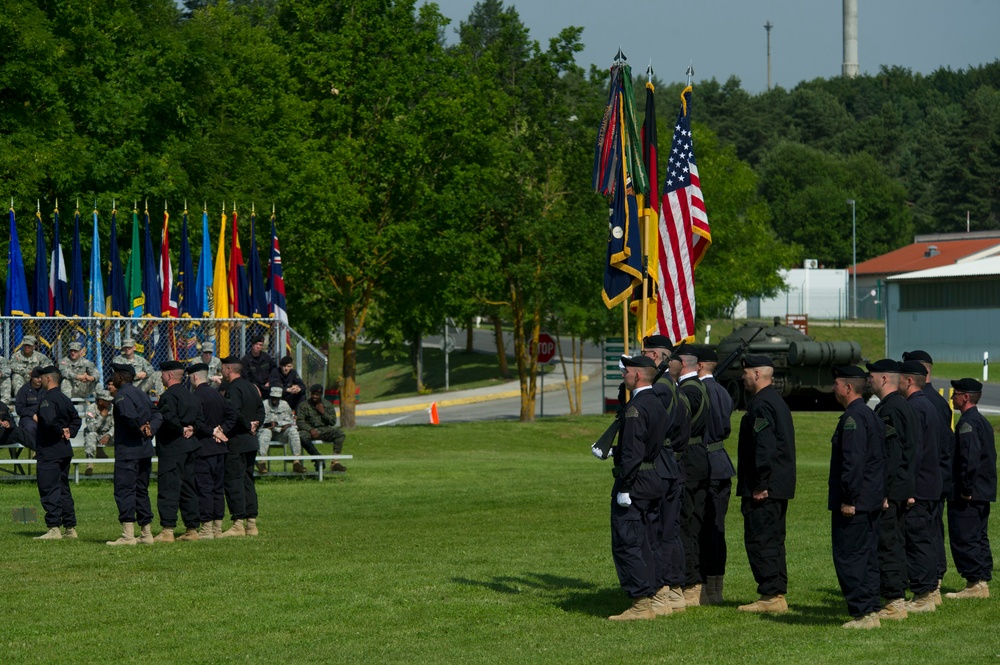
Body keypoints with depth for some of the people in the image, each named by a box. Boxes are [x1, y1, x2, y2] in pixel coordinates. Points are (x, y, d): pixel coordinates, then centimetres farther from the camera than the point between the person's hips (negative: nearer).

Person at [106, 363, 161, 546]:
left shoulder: (122, 395, -10)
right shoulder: (140, 394, 18)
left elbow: (130, 416, -26)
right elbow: (156, 415, 11)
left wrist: (139, 430, -10)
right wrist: (149, 430, -3)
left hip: (128, 450, -9)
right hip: (145, 450, 9)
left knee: (124, 490, -9)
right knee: (141, 491, 15)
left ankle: (128, 535, -15)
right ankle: (146, 533, 16)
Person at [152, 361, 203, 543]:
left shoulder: (169, 395, -13)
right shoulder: (189, 395, 15)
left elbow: (168, 418, -26)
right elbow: (200, 416, 17)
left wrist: (181, 430, -12)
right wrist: (190, 429, 4)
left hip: (172, 448, -9)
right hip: (190, 448, 9)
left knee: (168, 489, -9)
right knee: (188, 488, 12)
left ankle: (167, 531, -13)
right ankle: (192, 529, 14)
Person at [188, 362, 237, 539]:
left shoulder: (197, 396, -13)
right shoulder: (217, 394, 11)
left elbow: (197, 423, -22)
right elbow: (232, 414, 10)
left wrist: (213, 432, -10)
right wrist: (221, 431, 3)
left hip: (203, 449, -8)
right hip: (219, 448, 8)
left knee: (204, 488, -6)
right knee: (218, 487, 10)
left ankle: (206, 528, -7)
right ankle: (218, 527, 13)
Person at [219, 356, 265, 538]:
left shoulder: (233, 388, -14)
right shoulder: (251, 387, 14)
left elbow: (234, 412, -26)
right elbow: (260, 409, 20)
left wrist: (247, 426, -12)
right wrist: (254, 425, 8)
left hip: (236, 443, -9)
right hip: (251, 441, 9)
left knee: (233, 482, -7)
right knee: (247, 481, 12)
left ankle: (238, 524, -10)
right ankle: (251, 524, 12)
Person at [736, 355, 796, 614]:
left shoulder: (760, 404, -15)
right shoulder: (777, 401, 17)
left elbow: (765, 447, -23)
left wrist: (760, 485, -21)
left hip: (763, 488, -10)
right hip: (780, 486, 10)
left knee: (760, 541, -7)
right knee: (773, 541, 13)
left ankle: (771, 596, -8)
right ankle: (777, 594, 15)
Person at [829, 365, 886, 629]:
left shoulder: (852, 418, -16)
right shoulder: (873, 416, 15)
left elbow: (853, 461, -23)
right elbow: (882, 458, 18)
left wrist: (848, 499, -20)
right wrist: (879, 495, 19)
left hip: (853, 504, -10)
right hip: (873, 502, 10)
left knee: (848, 558, -6)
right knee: (867, 556, 12)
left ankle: (862, 612, -7)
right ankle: (871, 609, 15)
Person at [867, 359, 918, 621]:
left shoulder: (888, 410, -16)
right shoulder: (905, 407, 15)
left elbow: (891, 455, -22)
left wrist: (882, 492, -21)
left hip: (889, 490, -10)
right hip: (903, 490, 10)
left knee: (886, 545, -7)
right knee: (895, 545, 14)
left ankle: (894, 603, -6)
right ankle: (898, 600, 18)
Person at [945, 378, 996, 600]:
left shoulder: (967, 423, -16)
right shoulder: (983, 422, 16)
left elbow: (970, 458, -25)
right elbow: (990, 456, 20)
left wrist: (965, 489, -20)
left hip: (968, 496, -10)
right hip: (983, 493, 10)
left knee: (964, 539, -6)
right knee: (979, 538, 13)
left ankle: (975, 583, -6)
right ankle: (983, 582, 15)